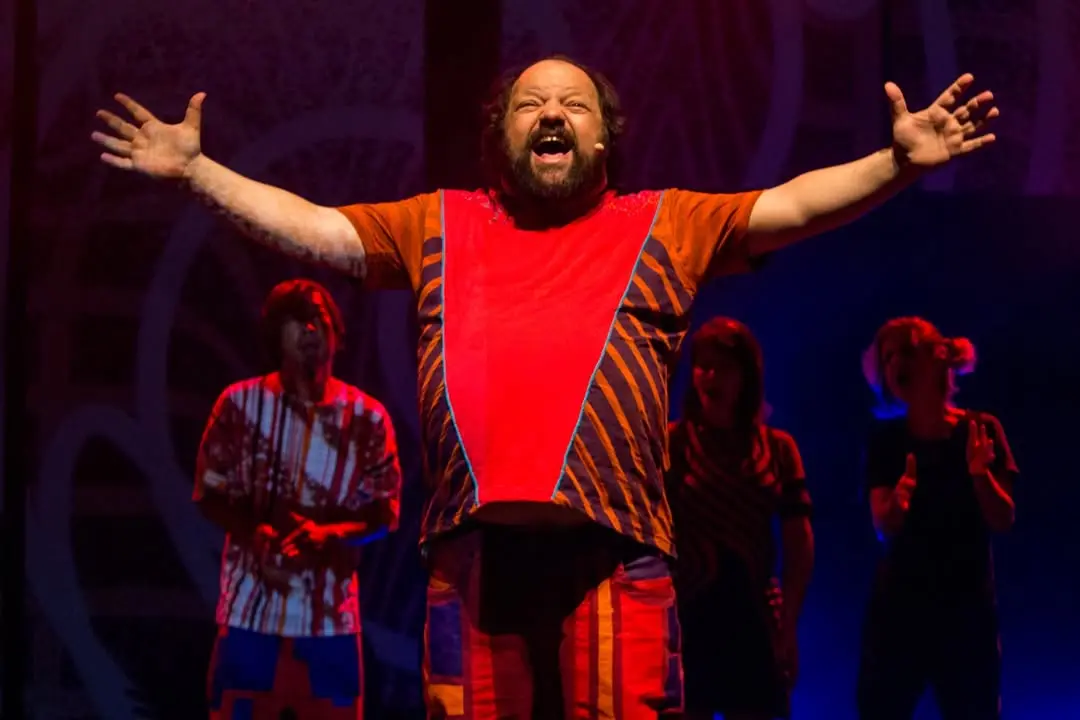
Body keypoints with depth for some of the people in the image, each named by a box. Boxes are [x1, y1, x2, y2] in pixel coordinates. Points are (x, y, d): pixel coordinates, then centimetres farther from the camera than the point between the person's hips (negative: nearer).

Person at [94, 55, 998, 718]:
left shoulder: (665, 226, 15)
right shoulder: (439, 226, 21)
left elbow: (794, 206, 8)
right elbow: (312, 228, 22)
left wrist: (896, 163, -5)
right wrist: (193, 169, 18)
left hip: (611, 546, -2)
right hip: (473, 545, 2)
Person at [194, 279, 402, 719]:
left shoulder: (367, 417, 1)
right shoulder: (241, 403, 0)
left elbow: (384, 512, 2)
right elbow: (210, 494, 4)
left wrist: (328, 532, -17)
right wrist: (254, 531, -16)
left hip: (331, 613, 1)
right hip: (251, 607, -1)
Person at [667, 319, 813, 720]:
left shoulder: (777, 448, 7)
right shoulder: (672, 443, 0)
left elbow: (799, 544, 6)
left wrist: (788, 624, -1)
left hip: (751, 618, 2)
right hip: (687, 616, -2)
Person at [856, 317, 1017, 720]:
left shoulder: (980, 430, -1)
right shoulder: (886, 440, 1)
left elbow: (1004, 521, -4)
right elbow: (885, 529, -8)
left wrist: (979, 473, -23)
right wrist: (899, 499, -30)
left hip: (967, 607, -1)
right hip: (898, 606, 1)